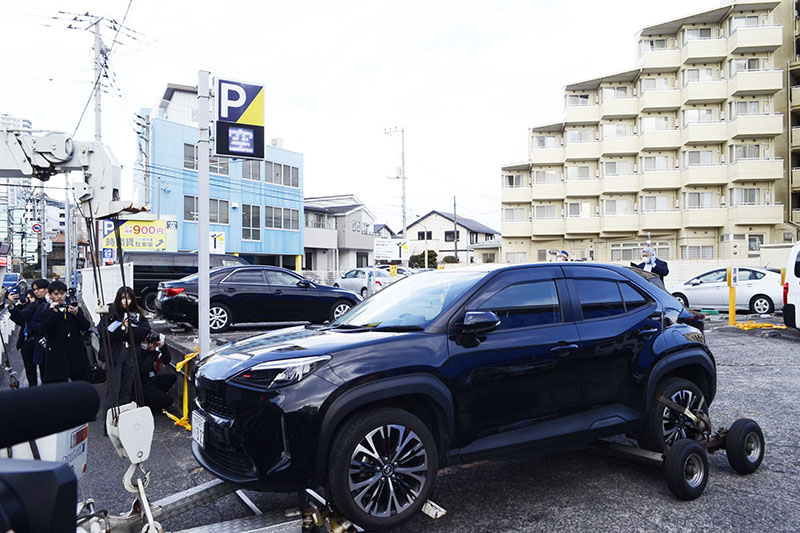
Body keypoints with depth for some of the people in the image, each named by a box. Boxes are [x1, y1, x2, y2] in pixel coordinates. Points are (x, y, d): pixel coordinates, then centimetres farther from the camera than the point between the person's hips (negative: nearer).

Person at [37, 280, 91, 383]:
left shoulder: (75, 308, 11)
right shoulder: (45, 312, 6)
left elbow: (86, 327, 0)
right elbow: (43, 331, -10)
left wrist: (77, 314, -16)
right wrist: (53, 313, -16)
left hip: (77, 355, 2)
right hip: (57, 358, -2)